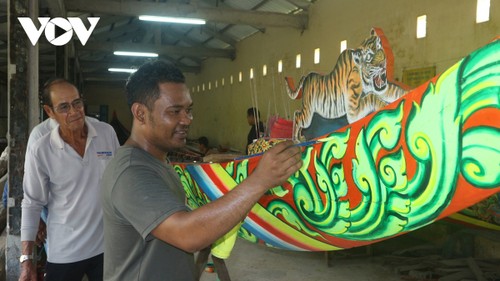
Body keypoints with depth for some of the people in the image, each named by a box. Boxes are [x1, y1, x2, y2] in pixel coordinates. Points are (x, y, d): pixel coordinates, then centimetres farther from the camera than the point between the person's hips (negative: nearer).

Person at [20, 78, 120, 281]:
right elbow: (32, 204, -6)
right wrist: (26, 259, -7)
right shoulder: (40, 150, -13)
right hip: (64, 253, -1)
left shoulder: (107, 132, -6)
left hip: (108, 245, 2)